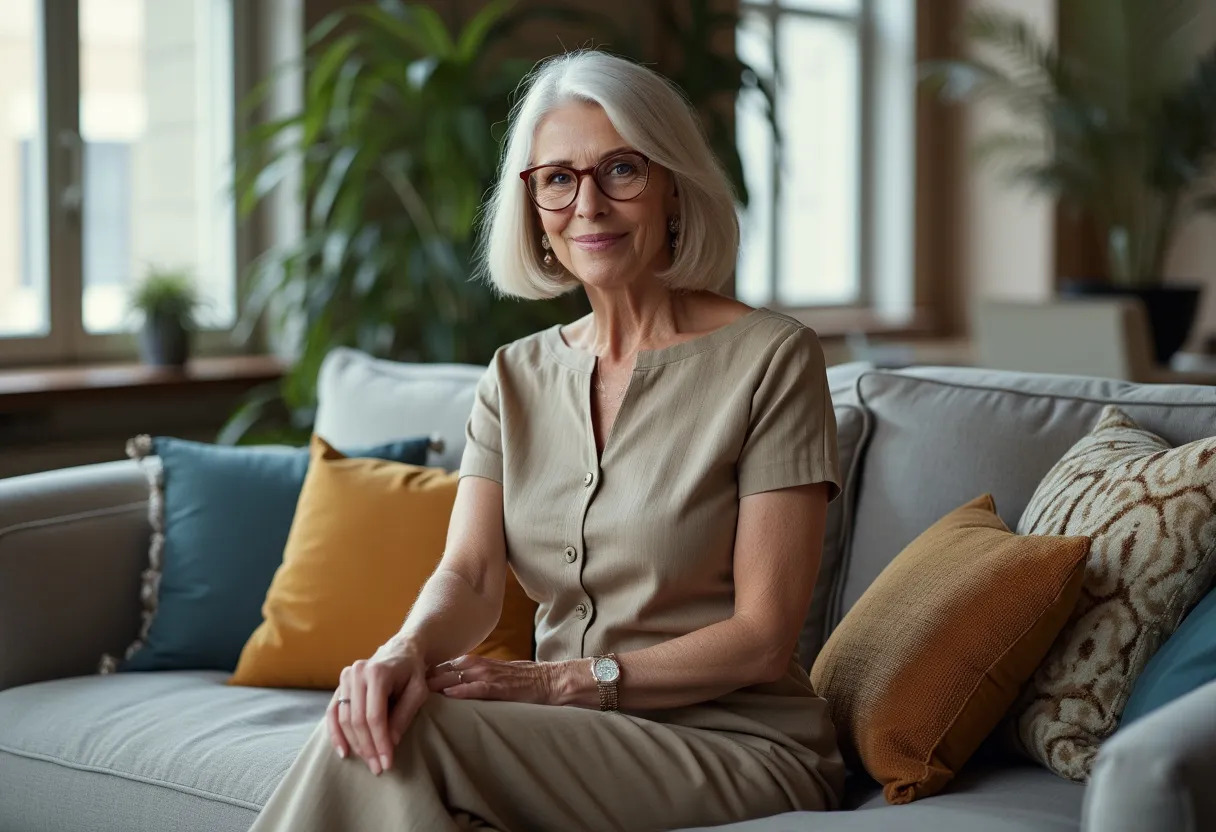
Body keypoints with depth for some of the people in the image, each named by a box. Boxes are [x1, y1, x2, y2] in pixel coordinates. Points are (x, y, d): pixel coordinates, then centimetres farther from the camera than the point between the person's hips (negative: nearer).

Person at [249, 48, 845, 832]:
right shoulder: (516, 376, 10)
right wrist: (406, 650, -25)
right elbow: (470, 575, -2)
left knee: (411, 738, -25)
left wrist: (565, 682, -18)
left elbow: (762, 637, -10)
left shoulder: (770, 356, -7)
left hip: (742, 748, -4)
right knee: (378, 720, -26)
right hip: (583, 739, 4)